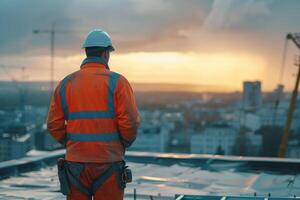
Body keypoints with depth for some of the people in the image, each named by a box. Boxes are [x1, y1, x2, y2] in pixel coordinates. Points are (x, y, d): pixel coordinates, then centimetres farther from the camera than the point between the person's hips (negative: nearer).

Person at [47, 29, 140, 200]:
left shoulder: (66, 83, 4)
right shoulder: (117, 82, -6)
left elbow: (54, 125, 1)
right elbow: (130, 122, -13)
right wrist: (125, 143, 7)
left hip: (76, 163, 3)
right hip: (108, 164, -3)